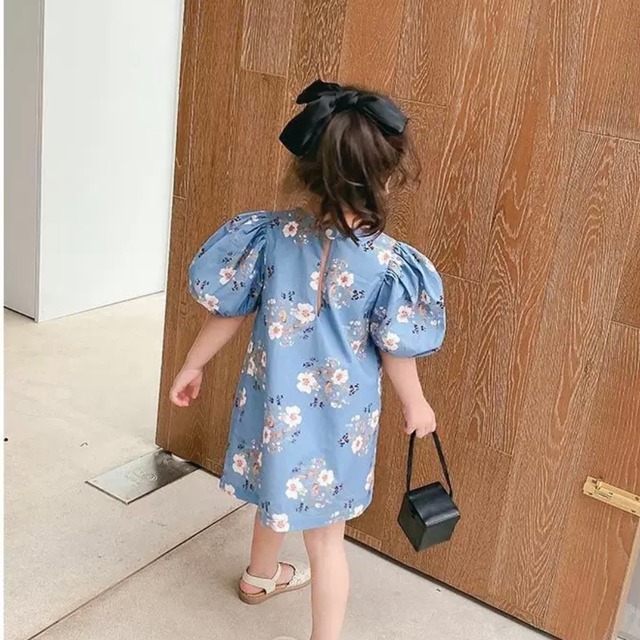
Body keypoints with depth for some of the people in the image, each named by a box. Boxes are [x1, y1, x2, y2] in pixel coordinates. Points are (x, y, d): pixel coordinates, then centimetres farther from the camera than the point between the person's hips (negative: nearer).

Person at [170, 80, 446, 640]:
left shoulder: (270, 235, -14)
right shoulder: (390, 264, -20)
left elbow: (227, 311, -5)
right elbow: (396, 351, -10)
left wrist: (194, 365, 12)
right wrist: (416, 405, 9)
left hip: (274, 402, 4)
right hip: (338, 417, -3)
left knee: (277, 491, 30)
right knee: (326, 536, 11)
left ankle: (262, 576, 57)